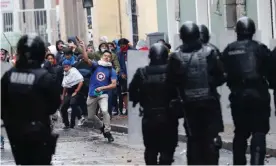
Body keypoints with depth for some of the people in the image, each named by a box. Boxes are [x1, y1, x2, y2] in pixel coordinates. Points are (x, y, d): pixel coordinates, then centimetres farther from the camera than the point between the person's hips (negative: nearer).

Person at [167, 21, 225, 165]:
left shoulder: (176, 58, -7)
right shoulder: (210, 53, -6)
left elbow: (171, 83, -6)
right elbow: (220, 78, -5)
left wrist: (173, 98, 10)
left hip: (189, 104, 0)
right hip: (209, 101, 0)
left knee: (193, 140, 8)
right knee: (210, 139, 5)